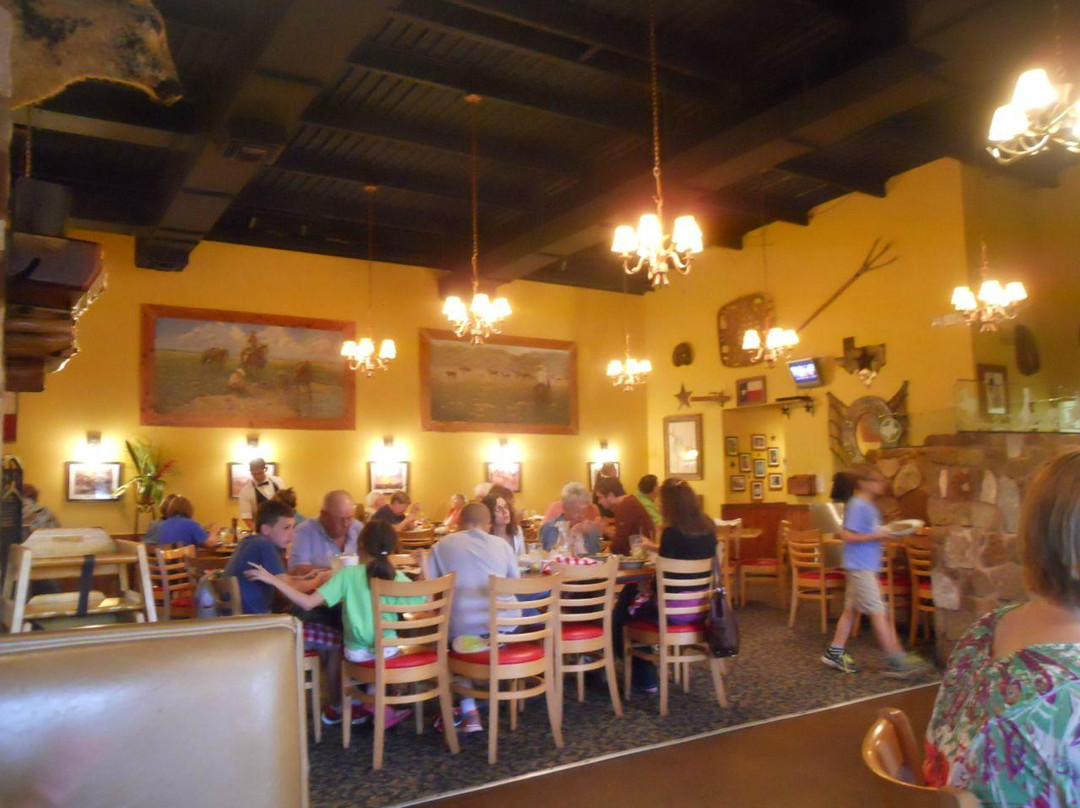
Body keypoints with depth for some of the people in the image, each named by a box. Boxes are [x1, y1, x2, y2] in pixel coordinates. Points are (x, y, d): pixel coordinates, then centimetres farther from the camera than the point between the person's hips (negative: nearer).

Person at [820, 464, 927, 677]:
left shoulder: (869, 506, 13)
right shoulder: (857, 506, -17)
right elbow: (848, 536, -21)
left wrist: (885, 533, 6)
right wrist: (877, 536, -21)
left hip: (865, 566, 10)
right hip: (860, 566, -10)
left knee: (851, 609, 13)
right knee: (878, 613, -6)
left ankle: (835, 652, 21)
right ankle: (897, 661, -2)